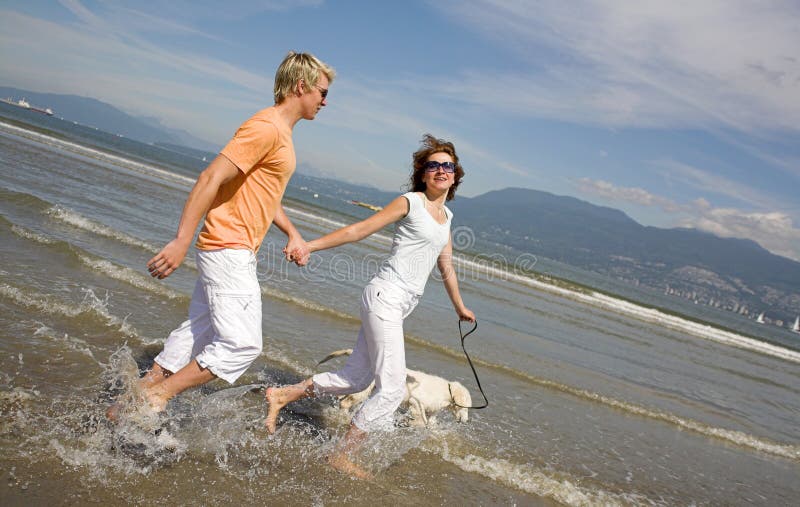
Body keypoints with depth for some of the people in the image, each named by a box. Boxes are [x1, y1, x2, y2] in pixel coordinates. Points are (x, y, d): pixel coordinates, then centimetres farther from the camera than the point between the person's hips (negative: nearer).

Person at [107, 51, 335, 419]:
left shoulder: (281, 133, 17)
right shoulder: (266, 127, -15)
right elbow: (211, 178, -22)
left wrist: (293, 234, 15)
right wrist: (181, 241, -25)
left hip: (235, 252, 10)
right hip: (229, 249, -10)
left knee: (198, 334, 16)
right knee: (242, 344, -9)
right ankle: (154, 398, 0)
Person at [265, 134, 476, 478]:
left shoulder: (446, 217, 17)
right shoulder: (409, 203, -5)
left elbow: (446, 267, 28)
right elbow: (358, 230, -7)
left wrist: (460, 307, 37)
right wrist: (309, 246, -14)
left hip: (400, 306, 8)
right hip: (385, 297, -8)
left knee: (355, 379, 11)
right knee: (392, 387, -8)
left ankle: (281, 395, 25)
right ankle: (342, 456, 6)